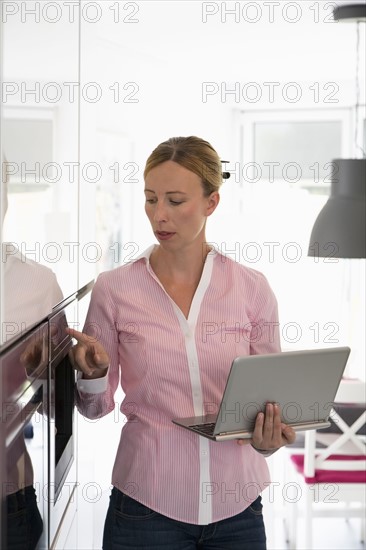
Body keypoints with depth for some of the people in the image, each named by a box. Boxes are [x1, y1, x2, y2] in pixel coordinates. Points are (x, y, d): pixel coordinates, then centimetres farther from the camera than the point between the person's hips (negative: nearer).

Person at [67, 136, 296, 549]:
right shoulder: (114, 289, -4)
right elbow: (96, 407, 4)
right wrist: (93, 375, -17)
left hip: (237, 504, 1)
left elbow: (272, 394, 4)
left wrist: (268, 438, -16)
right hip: (146, 502, -1)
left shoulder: (252, 288, -3)